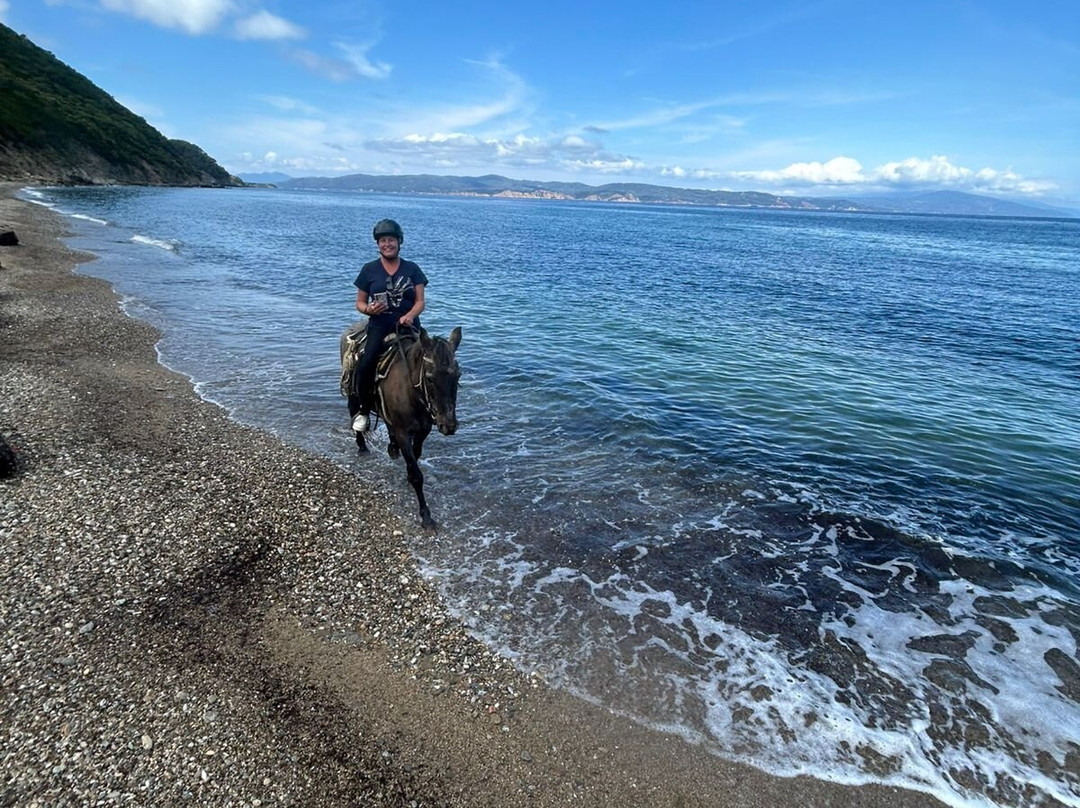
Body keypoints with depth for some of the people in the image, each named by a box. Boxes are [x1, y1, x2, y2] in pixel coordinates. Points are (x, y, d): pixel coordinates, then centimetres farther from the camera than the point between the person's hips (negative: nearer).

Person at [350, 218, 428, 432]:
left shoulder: (412, 269, 12)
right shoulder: (369, 270, 12)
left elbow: (420, 301, 5)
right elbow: (360, 303, 14)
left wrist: (410, 315, -16)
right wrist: (368, 309, -10)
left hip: (408, 324, 1)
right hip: (379, 324, -1)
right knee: (364, 367, -25)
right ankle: (364, 409, -2)